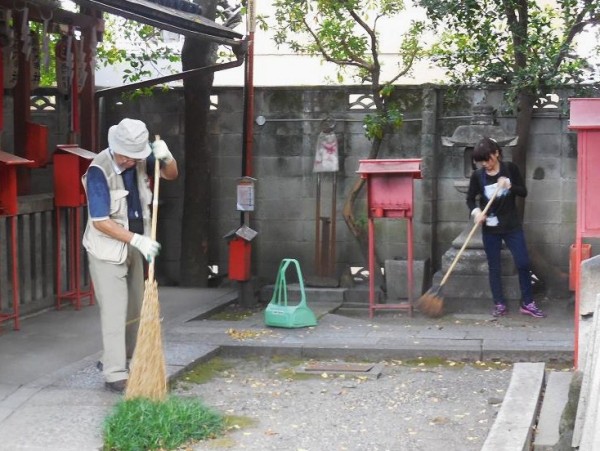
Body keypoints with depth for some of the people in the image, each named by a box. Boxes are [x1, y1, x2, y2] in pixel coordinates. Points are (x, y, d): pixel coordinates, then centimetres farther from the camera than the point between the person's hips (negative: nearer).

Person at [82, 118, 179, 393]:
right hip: (107, 249, -7)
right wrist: (137, 239, -27)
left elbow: (171, 175, 8)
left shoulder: (139, 160, -5)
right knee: (115, 311, -8)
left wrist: (166, 157, -15)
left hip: (132, 247, 7)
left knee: (134, 309, 15)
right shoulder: (99, 171, -24)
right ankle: (115, 375, -4)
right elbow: (100, 222, -25)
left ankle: (114, 360, 30)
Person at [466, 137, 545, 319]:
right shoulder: (477, 175, -4)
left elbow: (523, 192, -1)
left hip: (512, 225, 0)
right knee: (494, 267, 5)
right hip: (490, 228, 0)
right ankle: (500, 304, 15)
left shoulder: (510, 168, -4)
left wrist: (509, 186, -20)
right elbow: (470, 199, 3)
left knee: (523, 263, -2)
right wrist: (475, 211, -17)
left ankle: (527, 303, 10)